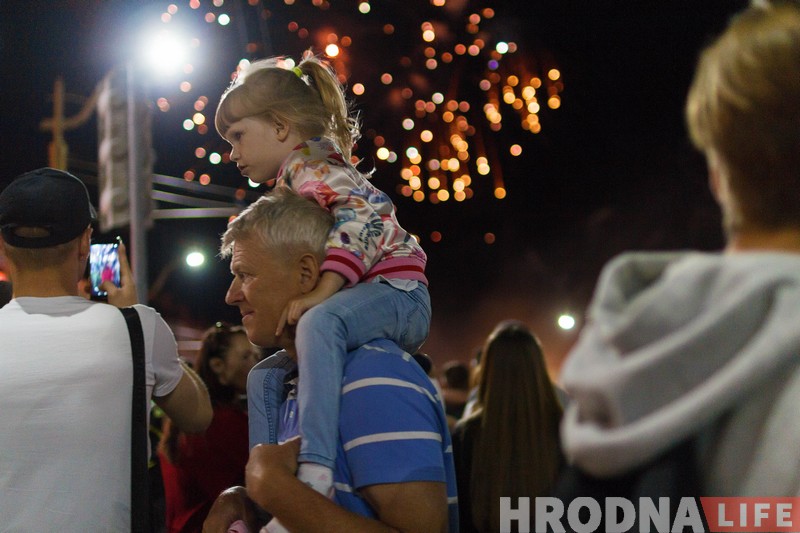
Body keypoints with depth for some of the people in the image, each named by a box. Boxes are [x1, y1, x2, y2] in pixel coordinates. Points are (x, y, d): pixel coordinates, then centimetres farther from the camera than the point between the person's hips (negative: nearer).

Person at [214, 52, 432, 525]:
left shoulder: (308, 161, -8)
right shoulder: (291, 182, 25)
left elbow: (365, 216, -27)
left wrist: (322, 291, -32)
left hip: (396, 289, -12)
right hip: (364, 301, 12)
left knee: (321, 323, -40)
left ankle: (313, 475, -52)